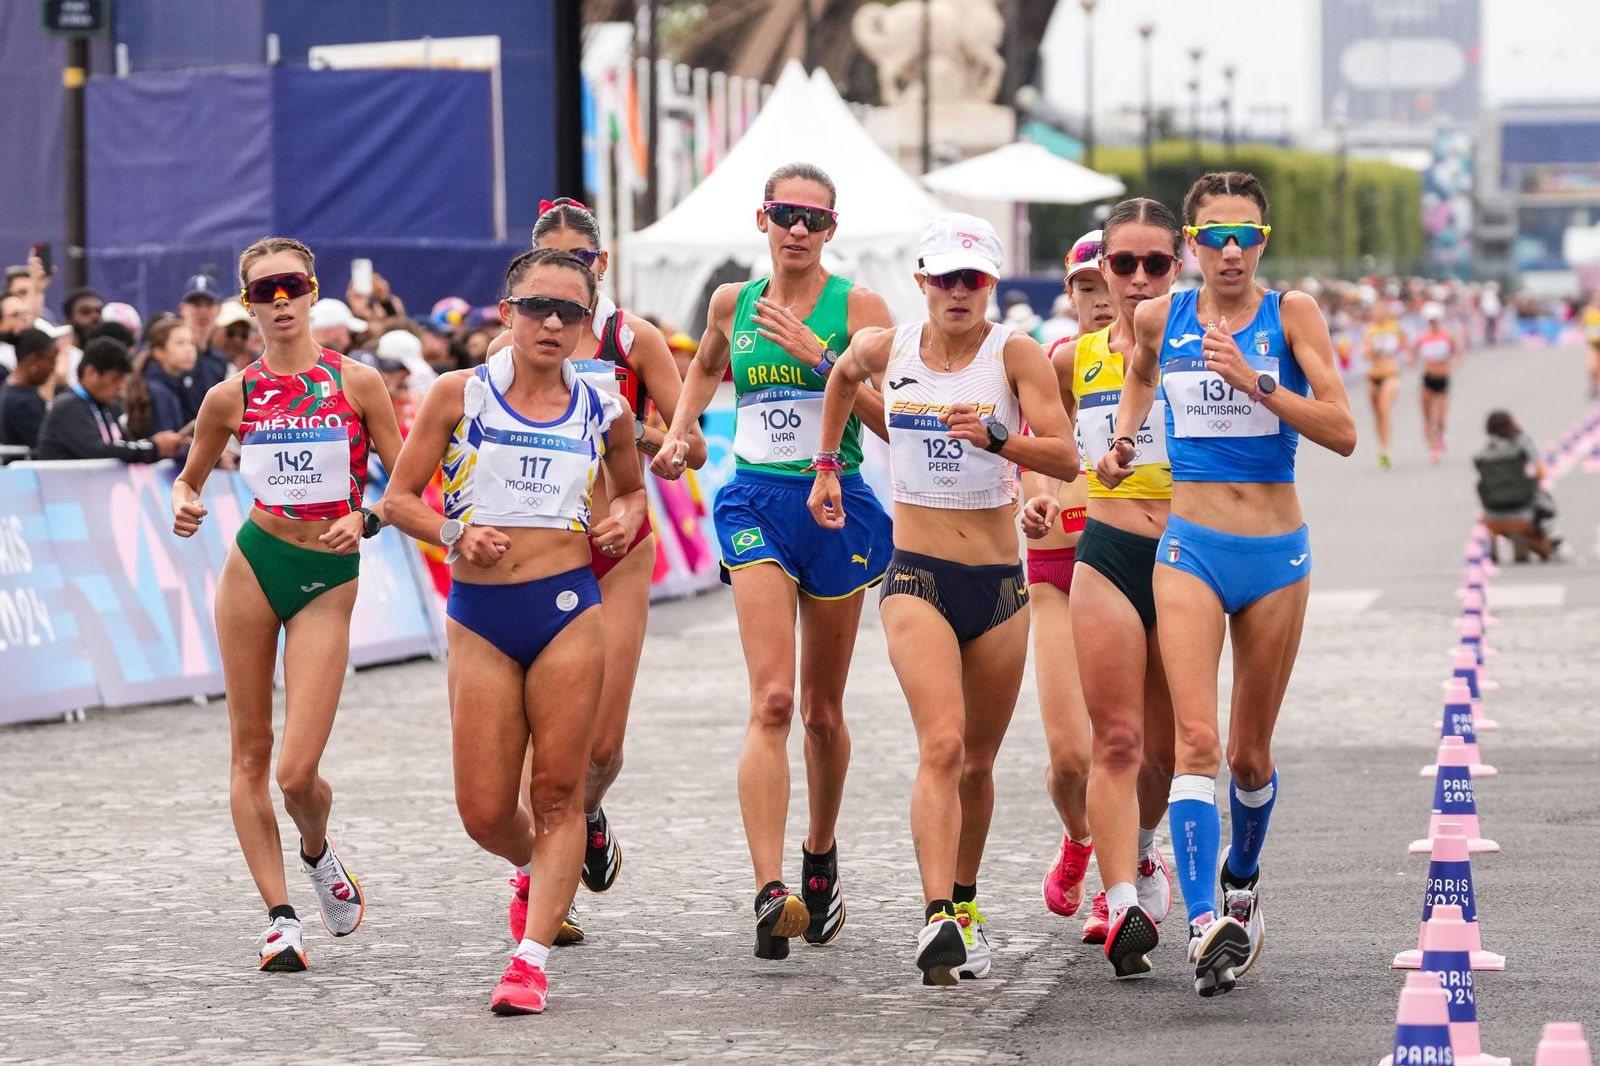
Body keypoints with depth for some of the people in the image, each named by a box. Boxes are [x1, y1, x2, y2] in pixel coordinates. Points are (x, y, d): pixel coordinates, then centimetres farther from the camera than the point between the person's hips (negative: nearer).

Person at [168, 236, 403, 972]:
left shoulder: (356, 383, -2)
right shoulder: (232, 396, 3)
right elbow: (190, 477, 16)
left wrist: (367, 520, -16)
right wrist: (183, 506, -6)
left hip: (330, 578, -2)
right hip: (255, 563, 2)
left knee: (298, 772, -9)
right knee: (250, 754, 2)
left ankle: (317, 851, 25)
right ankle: (280, 917, 9)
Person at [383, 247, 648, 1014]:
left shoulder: (603, 412, 6)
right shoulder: (460, 395, 1)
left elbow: (633, 488, 25)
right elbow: (399, 499, 4)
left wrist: (626, 518, 3)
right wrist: (455, 535, -13)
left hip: (568, 608, 0)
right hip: (479, 614, 0)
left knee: (557, 793, -3)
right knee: (484, 812, 1)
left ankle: (532, 957, 1)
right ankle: (535, 869, 35)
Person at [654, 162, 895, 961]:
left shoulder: (857, 306, -2)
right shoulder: (734, 303, 9)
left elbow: (890, 416, -11)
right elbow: (705, 366, 32)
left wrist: (818, 352, -19)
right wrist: (680, 431, 17)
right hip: (756, 505, 1)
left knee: (822, 709, 12)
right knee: (772, 700, -17)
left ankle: (820, 856, 38)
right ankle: (770, 891, -27)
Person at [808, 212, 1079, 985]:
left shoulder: (1014, 354, -6)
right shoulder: (887, 349, 1)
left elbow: (1065, 459, -16)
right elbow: (843, 377, 27)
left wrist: (995, 437, -32)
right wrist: (827, 465, 28)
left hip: (999, 581, 1)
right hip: (917, 576, -1)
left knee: (977, 761, 12)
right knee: (941, 745, -20)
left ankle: (964, 902, 33)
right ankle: (937, 919, -29)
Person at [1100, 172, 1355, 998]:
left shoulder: (1291, 313, -5)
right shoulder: (1160, 318, 3)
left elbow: (1342, 432, -13)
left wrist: (1255, 382, -23)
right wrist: (1124, 437, 13)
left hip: (1276, 555, 0)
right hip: (1191, 549, 0)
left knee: (1249, 752, 12)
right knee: (1195, 738, -17)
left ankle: (1240, 879, 41)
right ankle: (1204, 925, -26)